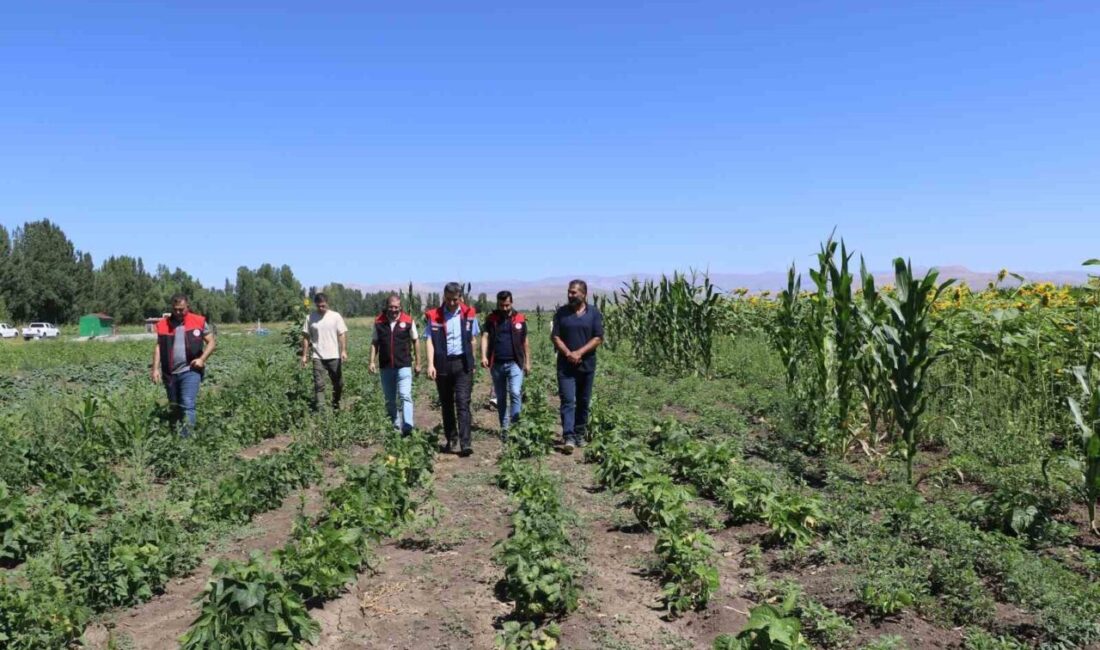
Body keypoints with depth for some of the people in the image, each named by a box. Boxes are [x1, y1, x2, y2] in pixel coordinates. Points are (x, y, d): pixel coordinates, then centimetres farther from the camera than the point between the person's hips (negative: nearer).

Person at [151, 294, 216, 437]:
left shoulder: (199, 322, 0)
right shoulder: (163, 324, 6)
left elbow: (211, 342, 4)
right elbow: (158, 347, 8)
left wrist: (202, 358, -10)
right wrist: (155, 368, -2)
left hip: (190, 371, -3)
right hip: (170, 373, 4)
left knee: (187, 405, -13)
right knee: (174, 407, 15)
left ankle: (185, 437, -14)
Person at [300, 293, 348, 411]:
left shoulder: (336, 316, 1)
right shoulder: (310, 318, 4)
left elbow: (342, 334, -2)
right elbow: (306, 337, 6)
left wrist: (344, 350, -14)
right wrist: (304, 355, 1)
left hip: (334, 356, 0)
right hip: (318, 357, 0)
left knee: (338, 383, 8)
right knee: (319, 384, -6)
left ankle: (336, 407, 24)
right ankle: (319, 410, -5)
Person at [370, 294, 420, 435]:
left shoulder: (408, 321, -5)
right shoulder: (379, 322, 0)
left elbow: (415, 342, 4)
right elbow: (374, 343, 7)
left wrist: (417, 363, 6)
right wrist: (372, 361, -2)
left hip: (404, 366, -3)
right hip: (386, 367, 3)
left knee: (405, 396, -16)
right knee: (389, 400, 12)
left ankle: (407, 427, -20)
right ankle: (395, 427, 25)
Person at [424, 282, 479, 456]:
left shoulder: (469, 314, 3)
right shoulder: (433, 316, 0)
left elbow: (472, 340, 11)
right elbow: (429, 341, -4)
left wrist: (471, 363, 11)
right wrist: (430, 364, -15)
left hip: (462, 364, -1)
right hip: (442, 364, 1)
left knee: (463, 403, -9)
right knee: (446, 404, 11)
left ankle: (465, 443, -11)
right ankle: (451, 439, 24)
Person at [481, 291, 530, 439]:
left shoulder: (519, 319, 3)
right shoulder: (491, 319, 4)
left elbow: (525, 342, 9)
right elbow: (485, 337, -6)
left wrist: (527, 362, 8)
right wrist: (484, 356, -22)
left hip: (515, 363, -2)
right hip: (497, 364, 2)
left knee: (515, 392, -20)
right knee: (500, 398, 10)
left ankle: (514, 423, -13)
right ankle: (504, 428, 20)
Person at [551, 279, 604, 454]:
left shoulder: (594, 313, 1)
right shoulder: (561, 313, 3)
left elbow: (598, 338, -4)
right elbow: (555, 337, 0)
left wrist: (579, 353, -15)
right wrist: (568, 354, -14)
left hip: (587, 365, 1)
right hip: (565, 365, -1)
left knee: (583, 401, 10)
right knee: (567, 400, -10)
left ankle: (580, 434, 23)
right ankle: (568, 436, -14)